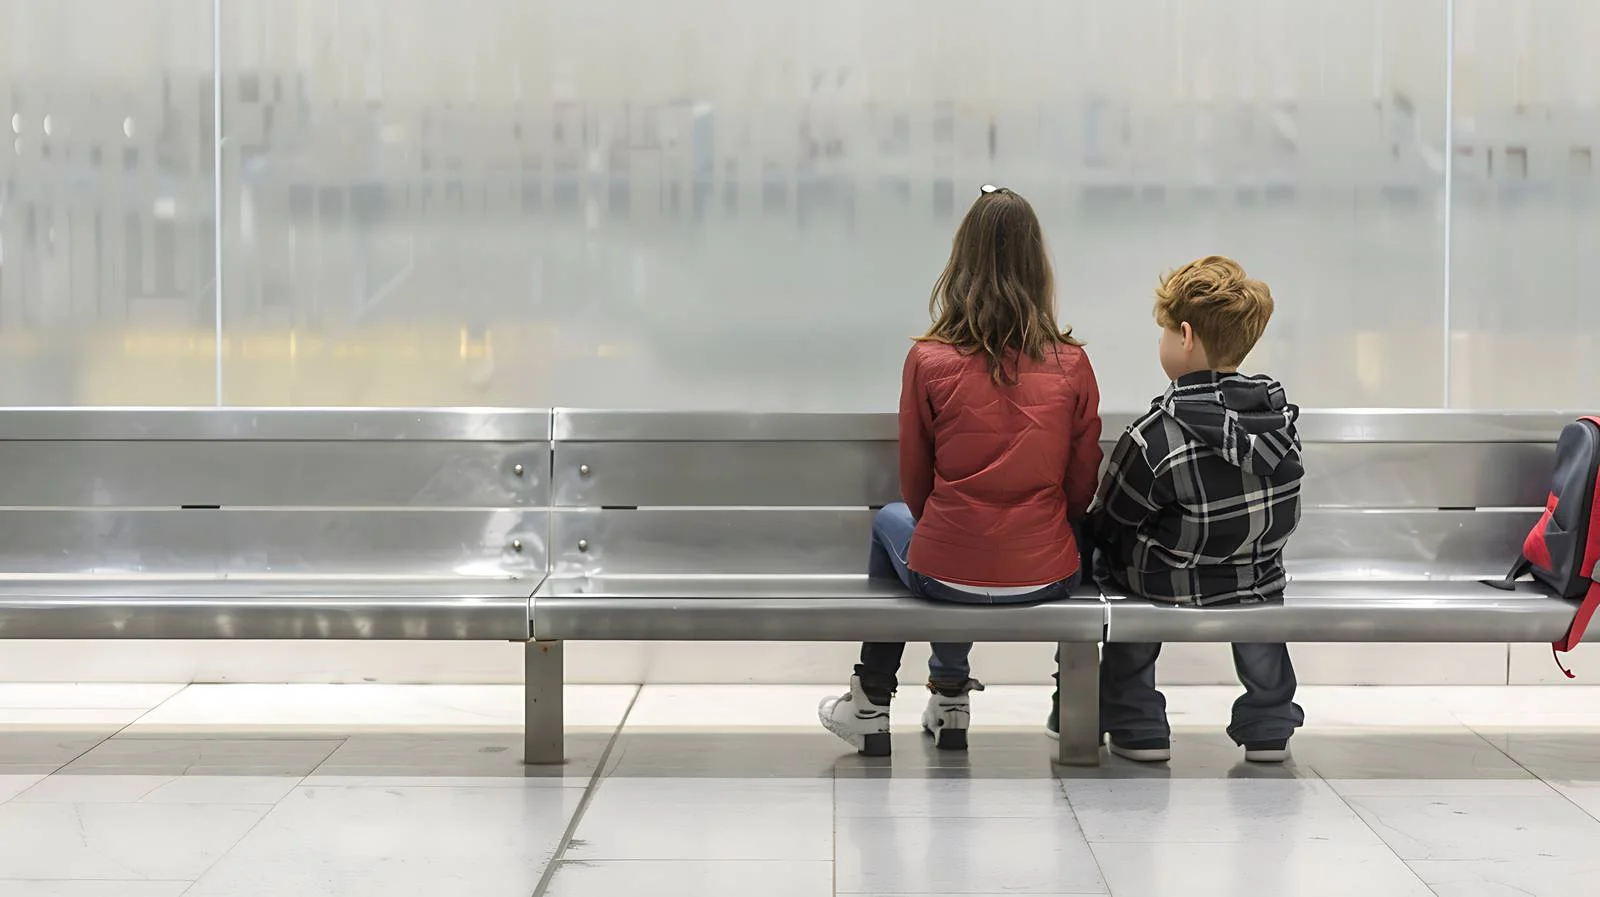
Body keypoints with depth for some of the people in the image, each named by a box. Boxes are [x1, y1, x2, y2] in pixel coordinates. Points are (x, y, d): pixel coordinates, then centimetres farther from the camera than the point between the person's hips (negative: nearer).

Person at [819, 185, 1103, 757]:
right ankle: (950, 696, 42)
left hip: (946, 576, -2)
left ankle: (871, 705, 42)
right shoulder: (1071, 364, -6)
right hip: (1046, 577, 2)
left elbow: (915, 485, 1)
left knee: (890, 520, 33)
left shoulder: (929, 361, -11)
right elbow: (1082, 488, 3)